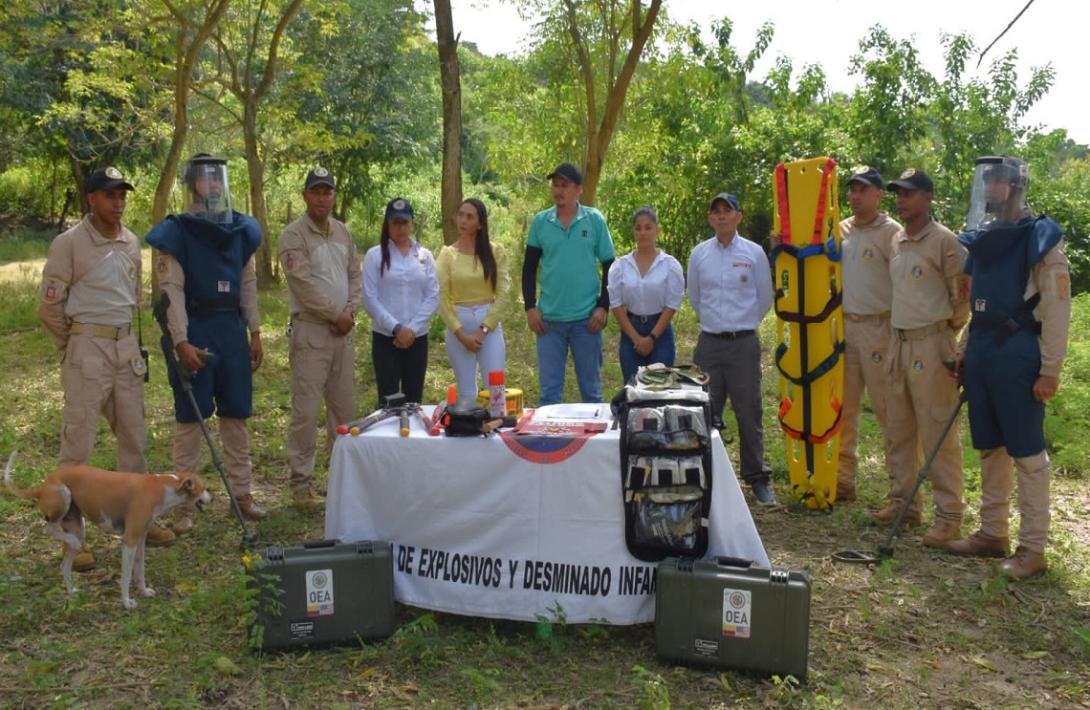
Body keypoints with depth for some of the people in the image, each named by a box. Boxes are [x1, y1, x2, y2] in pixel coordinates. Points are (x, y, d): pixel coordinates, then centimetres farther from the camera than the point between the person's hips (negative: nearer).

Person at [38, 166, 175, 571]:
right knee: (78, 442, -2)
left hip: (126, 347, 6)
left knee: (134, 436, 13)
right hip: (86, 350, -6)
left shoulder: (131, 242, 8)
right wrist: (74, 346, 2)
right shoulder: (69, 243, -10)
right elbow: (49, 306, -7)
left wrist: (128, 339, 16)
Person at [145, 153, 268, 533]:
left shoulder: (240, 230, 10)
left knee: (236, 414, 10)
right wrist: (181, 341, -17)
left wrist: (255, 333, 10)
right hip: (194, 328, -4)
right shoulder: (177, 232, -5)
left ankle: (241, 491, 19)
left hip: (232, 328, 5)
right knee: (190, 416, 1)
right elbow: (172, 290, -10)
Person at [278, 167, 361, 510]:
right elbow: (304, 285, -15)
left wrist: (350, 313, -2)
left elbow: (355, 274, 13)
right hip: (310, 331, -6)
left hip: (342, 331, 7)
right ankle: (301, 482, 3)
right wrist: (336, 315, -10)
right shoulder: (293, 236, -9)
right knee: (306, 410, -6)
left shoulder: (343, 232, 13)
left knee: (345, 406, 13)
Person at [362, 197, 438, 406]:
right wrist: (396, 328, -14)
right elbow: (369, 298, -7)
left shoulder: (425, 256, 6)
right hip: (385, 338, -3)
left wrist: (412, 328, -9)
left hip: (418, 338, 3)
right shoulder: (375, 255, -2)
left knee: (414, 400, 9)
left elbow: (433, 296, 2)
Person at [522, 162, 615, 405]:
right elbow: (529, 268, 8)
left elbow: (609, 267, 3)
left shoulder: (595, 220, 0)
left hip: (586, 317, -1)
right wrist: (530, 308, -1)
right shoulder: (539, 222, 3)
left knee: (591, 388, 10)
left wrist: (603, 307, -5)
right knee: (549, 390, 7)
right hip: (549, 318, 1)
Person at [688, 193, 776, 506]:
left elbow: (765, 299, 9)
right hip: (709, 342, 2)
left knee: (749, 413, 2)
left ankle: (758, 479, 13)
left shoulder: (754, 253, -1)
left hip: (744, 342, -2)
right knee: (707, 413, 6)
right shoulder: (699, 253, 4)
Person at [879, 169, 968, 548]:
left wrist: (950, 328, 0)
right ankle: (903, 500, 26)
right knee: (898, 430, 14)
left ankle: (949, 515, 3)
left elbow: (964, 294, -9)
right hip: (899, 342, 8)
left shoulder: (944, 241, -10)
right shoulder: (897, 241, 13)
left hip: (931, 344, -8)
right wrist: (896, 334, 15)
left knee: (938, 433, -4)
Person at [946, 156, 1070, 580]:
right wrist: (964, 350, 15)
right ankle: (992, 533, 24)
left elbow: (1057, 307, -11)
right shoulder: (981, 238, 13)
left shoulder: (1040, 238, -8)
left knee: (1027, 452, -1)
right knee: (989, 447, 13)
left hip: (1018, 353, -7)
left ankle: (1033, 548, 7)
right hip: (981, 350, 7)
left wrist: (1050, 369, -15)